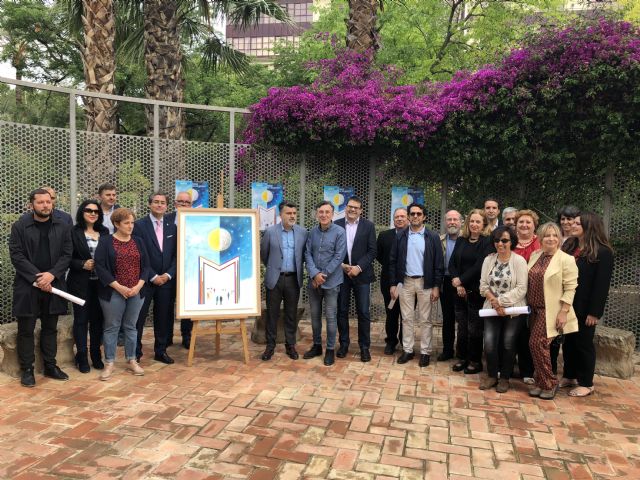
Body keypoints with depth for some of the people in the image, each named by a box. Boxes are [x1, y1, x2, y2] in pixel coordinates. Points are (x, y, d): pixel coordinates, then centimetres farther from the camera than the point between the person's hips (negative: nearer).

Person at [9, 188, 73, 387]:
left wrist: (51, 274, -14)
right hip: (27, 286, -2)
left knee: (50, 328, 11)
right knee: (26, 330, 5)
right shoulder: (19, 226, -1)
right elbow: (16, 255, -6)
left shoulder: (63, 227, 5)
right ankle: (27, 369, 16)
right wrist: (37, 277, -14)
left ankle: (50, 366, 22)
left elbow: (67, 255, 1)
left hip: (53, 285, 2)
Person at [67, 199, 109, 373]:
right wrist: (82, 264, -17)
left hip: (100, 282, 3)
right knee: (81, 319, 4)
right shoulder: (74, 232, -3)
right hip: (80, 282, -3)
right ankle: (82, 357, 15)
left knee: (98, 319, 8)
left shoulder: (104, 232, 8)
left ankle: (96, 355, 21)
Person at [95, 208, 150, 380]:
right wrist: (118, 287, -16)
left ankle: (131, 361, 21)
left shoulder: (138, 242, 9)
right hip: (113, 293, -3)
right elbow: (100, 267, -10)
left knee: (131, 326, 11)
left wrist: (139, 285, -7)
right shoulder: (105, 242, -3)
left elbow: (145, 265, 7)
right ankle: (109, 364, 14)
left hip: (136, 292, 3)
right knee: (111, 327, 4)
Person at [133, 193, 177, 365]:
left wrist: (169, 274, -6)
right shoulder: (139, 225, -4)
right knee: (139, 317, 3)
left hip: (167, 279, 3)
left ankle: (161, 351, 21)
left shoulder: (172, 227, 8)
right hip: (145, 279, -3)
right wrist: (153, 276, -12)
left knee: (164, 317, 9)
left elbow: (176, 254, 7)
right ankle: (135, 352, 16)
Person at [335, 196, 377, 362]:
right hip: (341, 273, 1)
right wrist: (341, 265, -11)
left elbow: (372, 251, -3)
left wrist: (358, 267, -13)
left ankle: (364, 347, 13)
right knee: (342, 311, 8)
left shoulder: (368, 226, 1)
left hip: (361, 274, -1)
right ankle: (343, 344, 21)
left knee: (363, 312, 1)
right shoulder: (337, 224, 2)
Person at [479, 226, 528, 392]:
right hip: (492, 309, 3)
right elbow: (483, 285, 2)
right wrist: (494, 302, -12)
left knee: (508, 345, 3)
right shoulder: (489, 259, 3)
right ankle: (492, 376, 16)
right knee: (489, 343, -5)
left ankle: (505, 378, 22)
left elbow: (521, 288, -13)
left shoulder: (519, 261, -8)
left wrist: (500, 300, -16)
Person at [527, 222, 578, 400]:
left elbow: (570, 289, -12)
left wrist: (563, 312, -16)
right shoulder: (535, 256, 8)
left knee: (537, 343, -10)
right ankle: (540, 382, 21)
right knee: (536, 345, 8)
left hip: (551, 310, -6)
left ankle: (549, 383, 7)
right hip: (535, 308, 6)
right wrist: (528, 304, 11)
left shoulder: (566, 260, -10)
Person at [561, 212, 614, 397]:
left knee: (584, 343, 5)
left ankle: (586, 383, 18)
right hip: (568, 305, 6)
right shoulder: (569, 247, 8)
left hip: (585, 307, -6)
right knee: (569, 341, 14)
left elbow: (602, 284, -14)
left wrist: (594, 312, -17)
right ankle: (569, 376, 28)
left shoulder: (602, 252, -11)